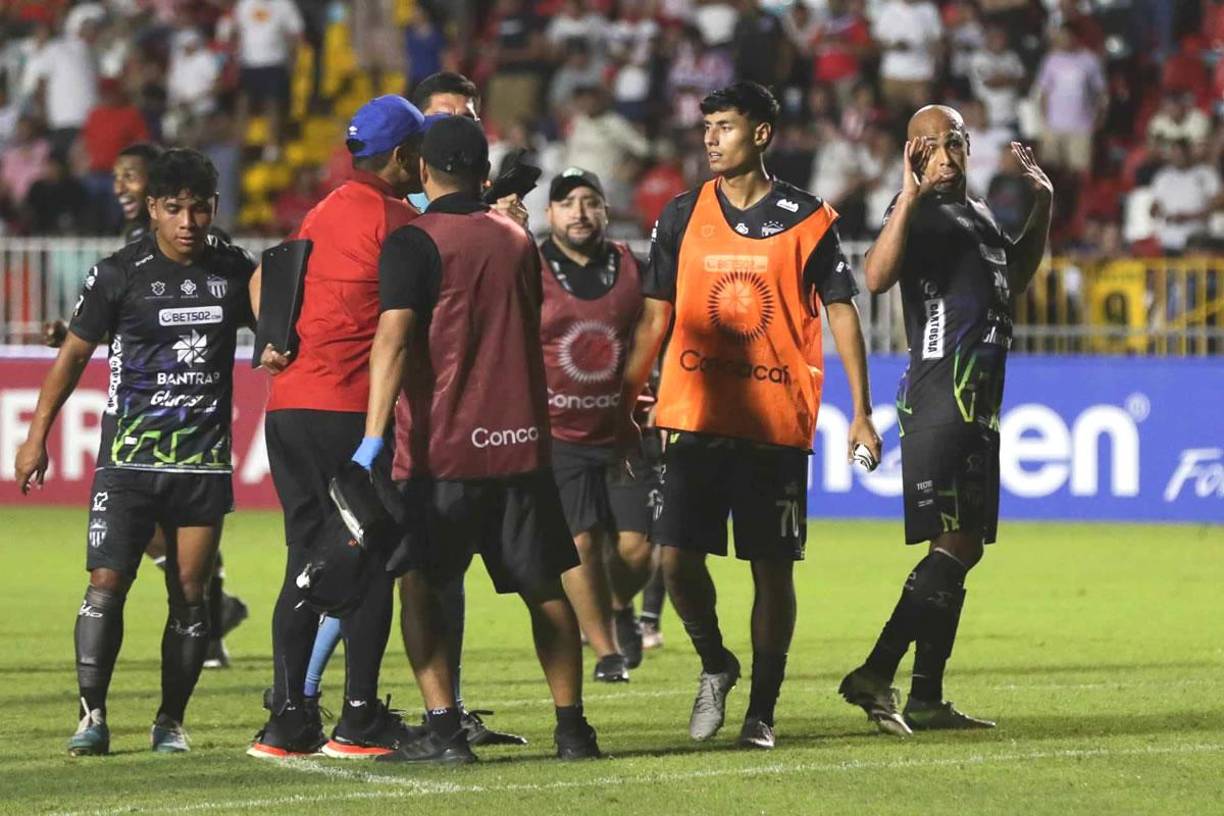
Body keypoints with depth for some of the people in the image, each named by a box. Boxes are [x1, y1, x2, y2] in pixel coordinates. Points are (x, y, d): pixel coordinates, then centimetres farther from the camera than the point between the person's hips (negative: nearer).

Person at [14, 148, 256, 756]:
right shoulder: (120, 274, -3)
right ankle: (92, 717, -4)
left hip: (205, 463, 2)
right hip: (129, 460, -2)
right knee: (106, 584, -11)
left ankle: (171, 721, 12)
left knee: (190, 596, 2)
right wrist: (37, 437, 4)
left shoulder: (234, 271, 5)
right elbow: (74, 353, 4)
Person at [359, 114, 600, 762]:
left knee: (419, 583, 3)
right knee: (544, 586, 11)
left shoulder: (414, 243, -7)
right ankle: (572, 727, 12)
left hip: (442, 446, -5)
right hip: (521, 441, 5)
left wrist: (373, 437, -24)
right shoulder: (518, 240, 11)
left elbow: (394, 339, -19)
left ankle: (444, 729, -7)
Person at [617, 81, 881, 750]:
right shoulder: (682, 216, 8)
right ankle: (714, 665, 20)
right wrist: (623, 407, 9)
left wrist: (861, 412, -2)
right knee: (676, 556, -6)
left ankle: (761, 711, 11)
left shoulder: (808, 221, 1)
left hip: (777, 422, -2)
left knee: (772, 568, 1)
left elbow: (841, 314, 4)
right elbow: (654, 319, 13)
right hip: (694, 418, 2)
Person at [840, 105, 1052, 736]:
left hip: (978, 403, 9)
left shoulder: (980, 214, 19)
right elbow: (877, 277, -28)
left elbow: (1013, 280, 37)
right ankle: (875, 675, -18)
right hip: (940, 395, -9)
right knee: (953, 546, -17)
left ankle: (926, 700, 11)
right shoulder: (921, 213, -9)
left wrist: (1041, 208, 29)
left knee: (963, 549, 8)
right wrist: (910, 196, -34)